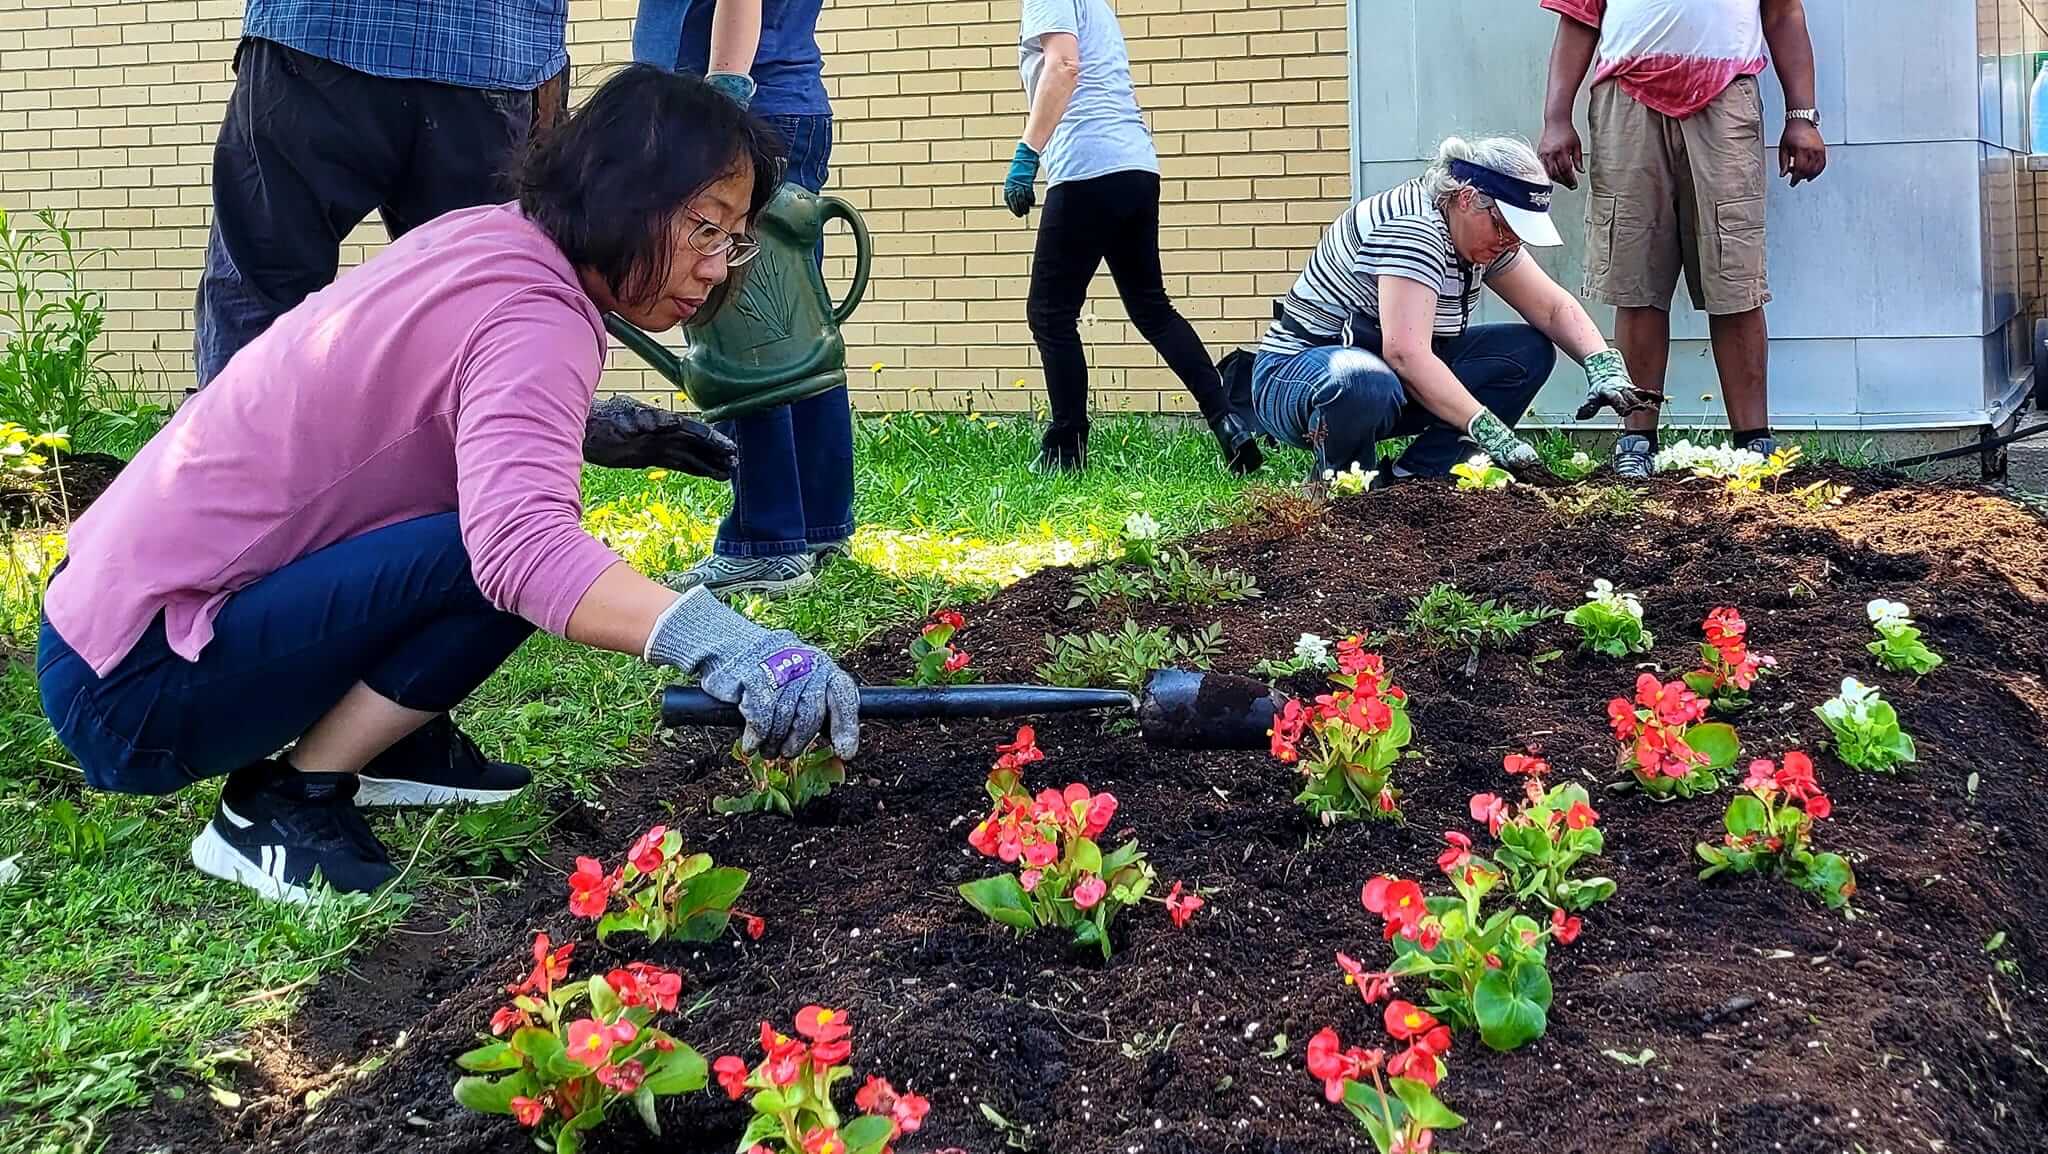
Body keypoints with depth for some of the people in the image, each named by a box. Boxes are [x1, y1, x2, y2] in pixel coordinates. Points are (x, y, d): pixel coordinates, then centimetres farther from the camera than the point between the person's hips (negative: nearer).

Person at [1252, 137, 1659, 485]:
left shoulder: (1483, 231, 3)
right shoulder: (1413, 227, -25)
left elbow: (1554, 308, 6)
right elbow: (1405, 352, -36)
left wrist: (1605, 366, -14)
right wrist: (1492, 433, -39)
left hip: (1396, 378, 9)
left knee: (1530, 350, -3)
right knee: (1363, 385, -44)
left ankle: (1414, 478, -9)